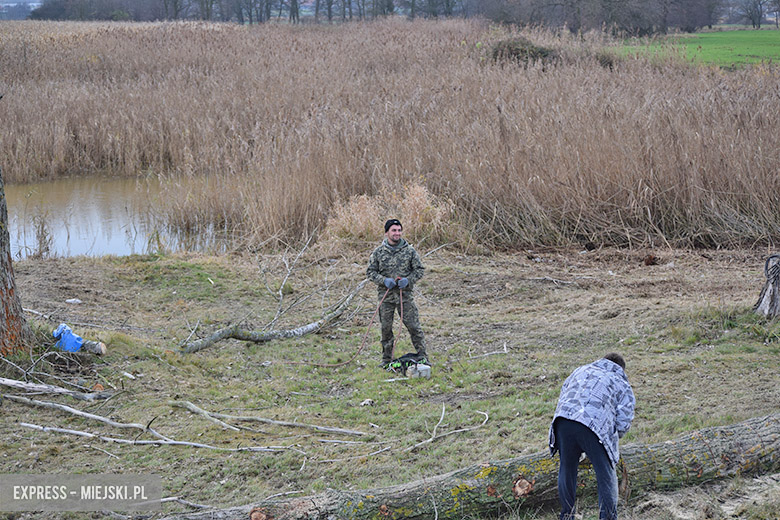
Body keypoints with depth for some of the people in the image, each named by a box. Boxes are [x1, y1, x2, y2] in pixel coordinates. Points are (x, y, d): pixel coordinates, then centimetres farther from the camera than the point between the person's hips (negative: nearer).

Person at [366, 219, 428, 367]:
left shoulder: (409, 250, 2)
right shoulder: (378, 252, 3)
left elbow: (420, 269, 7)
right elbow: (370, 272, 6)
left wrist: (408, 280, -11)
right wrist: (384, 280, -11)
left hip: (405, 294, -1)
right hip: (386, 295, 1)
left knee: (413, 325, -5)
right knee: (385, 327, 6)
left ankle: (422, 356, 3)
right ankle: (386, 359, 18)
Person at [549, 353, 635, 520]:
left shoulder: (582, 370, 33)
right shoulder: (624, 386, 22)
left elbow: (562, 397, 31)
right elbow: (623, 423, 12)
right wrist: (611, 437, 29)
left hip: (563, 419, 4)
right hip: (595, 425, -4)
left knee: (567, 469, 19)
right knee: (606, 476, 9)